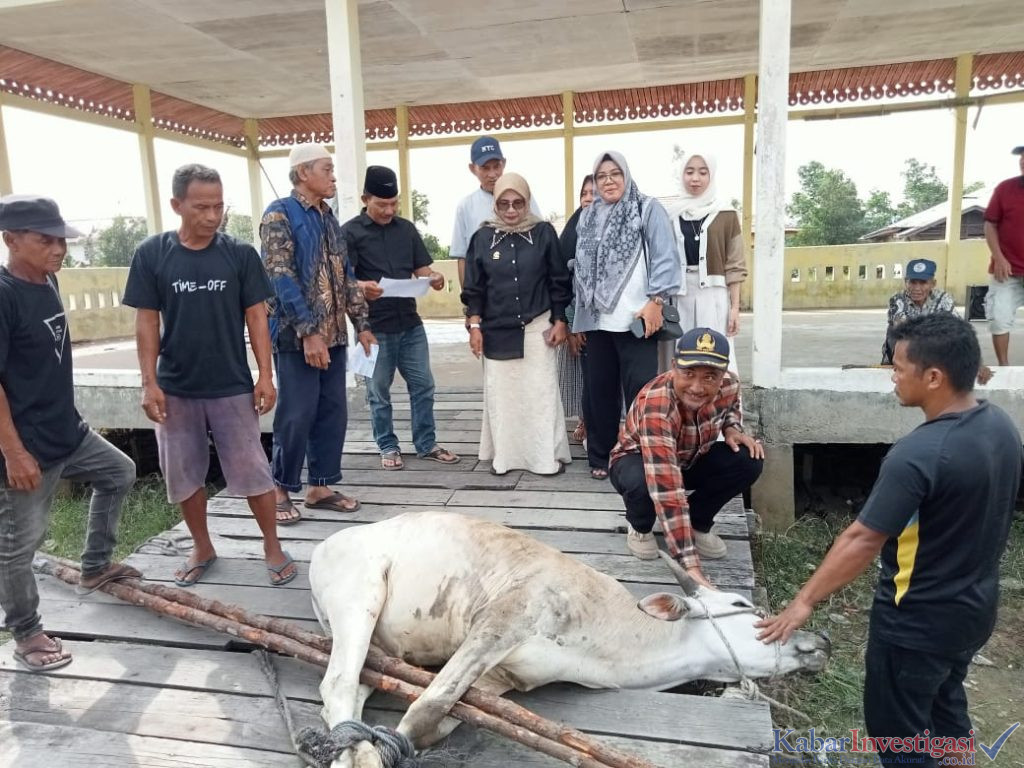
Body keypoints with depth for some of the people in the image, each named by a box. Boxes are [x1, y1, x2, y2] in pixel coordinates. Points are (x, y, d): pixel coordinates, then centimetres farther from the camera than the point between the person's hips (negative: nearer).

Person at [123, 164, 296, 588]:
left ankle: (272, 546, 20)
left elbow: (256, 318, -1)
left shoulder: (240, 254, -4)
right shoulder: (151, 254, -3)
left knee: (252, 471, 3)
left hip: (232, 387, -1)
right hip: (175, 388, 2)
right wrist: (149, 383, -5)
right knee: (183, 475, 12)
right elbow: (147, 322, 0)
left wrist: (265, 376, -5)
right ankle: (202, 548, 31)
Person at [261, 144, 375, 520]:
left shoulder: (328, 217, 15)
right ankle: (280, 489, 14)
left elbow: (345, 274, 17)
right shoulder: (279, 214, -9)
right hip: (297, 335, -7)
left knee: (333, 412, 9)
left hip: (333, 333, 8)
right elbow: (282, 278, -17)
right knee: (297, 415, -2)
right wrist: (308, 332, -22)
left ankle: (320, 487, 20)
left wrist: (361, 323, 12)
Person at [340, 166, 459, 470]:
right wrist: (361, 287, -34)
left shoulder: (406, 228, 10)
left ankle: (427, 444, 21)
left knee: (423, 385, 8)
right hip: (374, 327, -4)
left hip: (410, 324, 4)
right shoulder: (350, 232, -4)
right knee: (378, 392, 7)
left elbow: (421, 268, 11)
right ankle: (388, 447, 22)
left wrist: (433, 278, -13)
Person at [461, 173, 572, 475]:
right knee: (500, 393, 6)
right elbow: (474, 288, 5)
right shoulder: (483, 238, 3)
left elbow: (559, 282, 3)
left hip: (537, 328, -1)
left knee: (541, 392, 2)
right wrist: (475, 326, -1)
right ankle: (504, 455, 17)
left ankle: (548, 455, 13)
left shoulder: (544, 233, 0)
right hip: (497, 332, 1)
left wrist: (560, 322, 0)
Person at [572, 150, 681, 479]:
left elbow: (665, 258, -6)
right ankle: (600, 457, 21)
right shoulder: (587, 217, 18)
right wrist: (578, 315, 13)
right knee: (598, 390, 9)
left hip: (636, 320, -5)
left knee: (640, 392, -5)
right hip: (597, 321, 5)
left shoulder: (648, 209, 3)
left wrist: (655, 301, -15)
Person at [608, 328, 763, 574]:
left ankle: (698, 524, 5)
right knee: (641, 483, -39)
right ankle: (639, 527, -1)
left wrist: (731, 429, -17)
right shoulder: (656, 407, -42)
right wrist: (690, 566, -52)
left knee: (749, 460, -20)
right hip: (636, 460, -5)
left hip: (691, 460, 5)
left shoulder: (728, 385, -23)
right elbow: (668, 492, -48)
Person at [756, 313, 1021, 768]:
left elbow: (862, 541, -28)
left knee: (897, 728, 12)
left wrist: (804, 602, -18)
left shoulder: (918, 455, -32)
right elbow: (985, 515, 8)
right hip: (976, 606, 8)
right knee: (945, 706, 29)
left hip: (918, 620, -8)